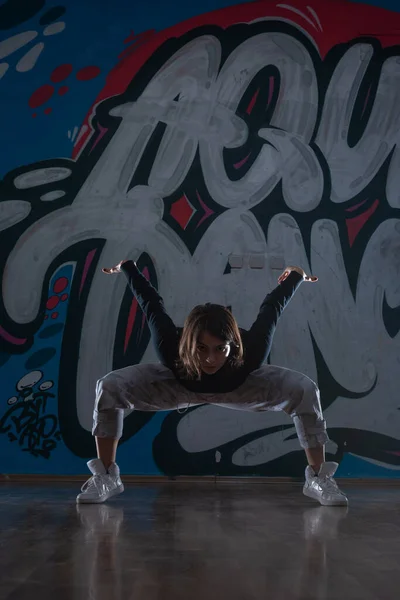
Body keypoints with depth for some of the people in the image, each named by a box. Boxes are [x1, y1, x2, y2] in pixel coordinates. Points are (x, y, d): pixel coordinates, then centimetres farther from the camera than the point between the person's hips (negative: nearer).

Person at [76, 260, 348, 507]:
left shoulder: (250, 351, -43)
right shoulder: (171, 350, -43)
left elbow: (271, 308, -23)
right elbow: (152, 304, -24)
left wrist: (295, 276, -3)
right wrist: (127, 267, -5)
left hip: (240, 386, 0)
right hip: (179, 385, 0)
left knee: (305, 391, -21)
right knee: (109, 388, -22)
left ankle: (318, 478, -1)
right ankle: (106, 477, -1)